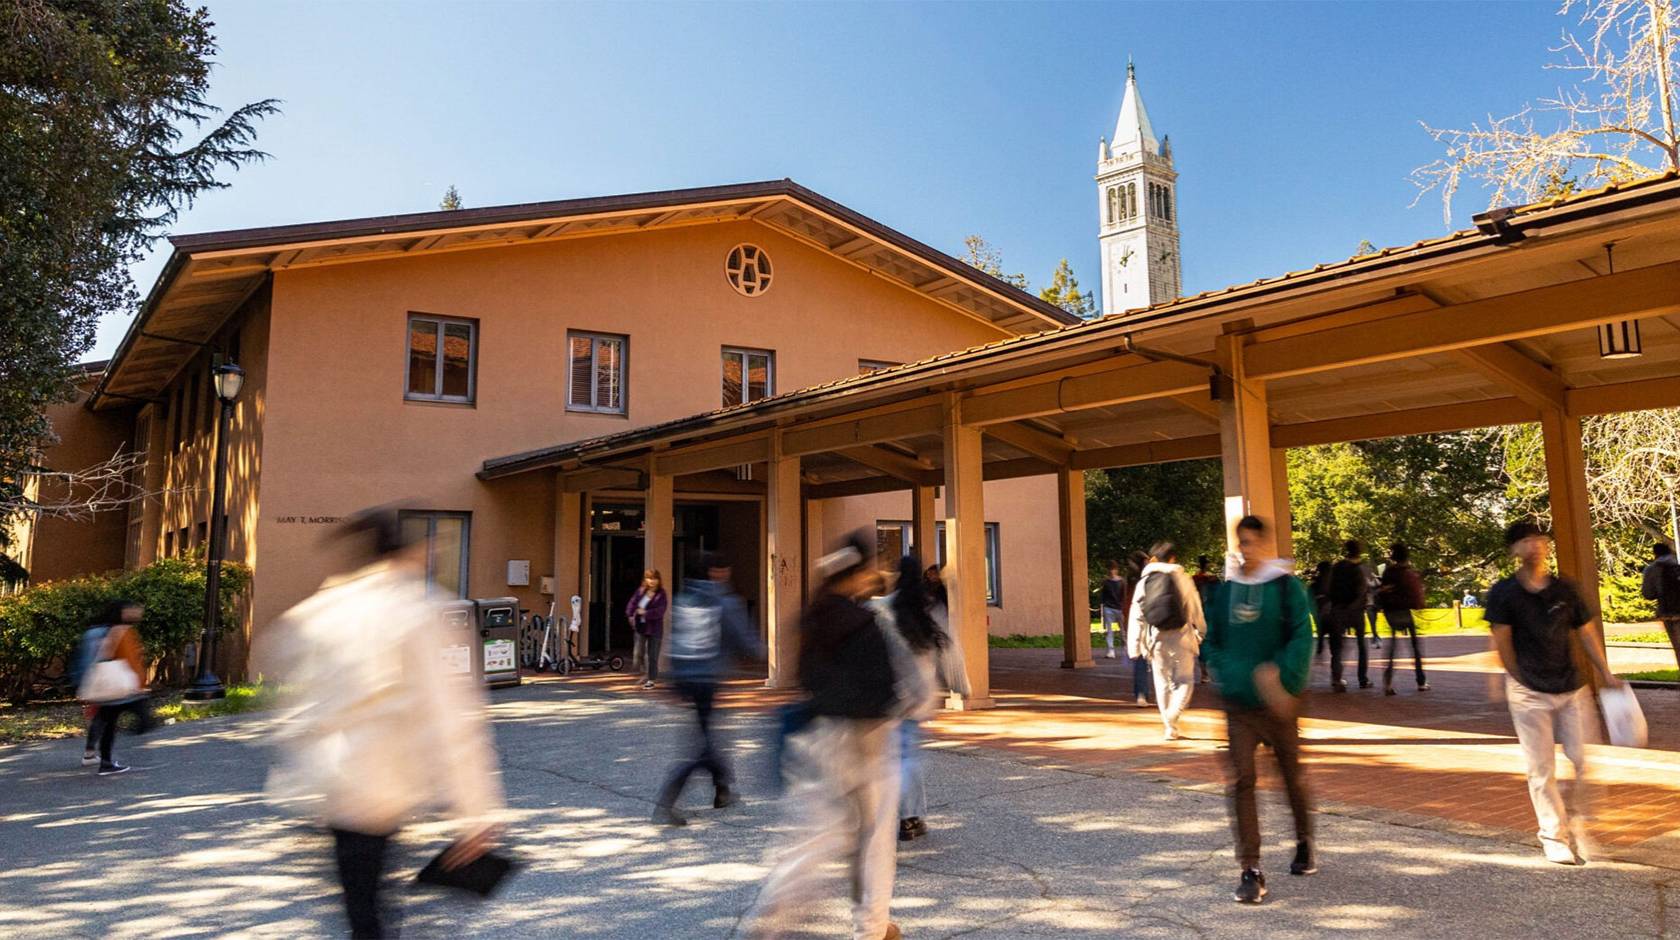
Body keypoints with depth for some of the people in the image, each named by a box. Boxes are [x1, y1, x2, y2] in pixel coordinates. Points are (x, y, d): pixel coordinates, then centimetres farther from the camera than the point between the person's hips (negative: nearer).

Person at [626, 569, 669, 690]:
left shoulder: (661, 595, -10)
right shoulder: (640, 591, 4)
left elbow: (659, 611, -20)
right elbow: (632, 603, 3)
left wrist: (645, 613, -22)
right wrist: (631, 614, -14)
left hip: (654, 629, -4)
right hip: (640, 626, 4)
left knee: (652, 655, 3)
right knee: (639, 653, 4)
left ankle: (651, 679, 15)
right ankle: (646, 673, 27)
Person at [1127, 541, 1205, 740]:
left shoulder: (1143, 582, 3)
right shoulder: (1181, 578, -3)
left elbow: (1136, 617, 1)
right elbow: (1195, 609, 1)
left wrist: (1134, 646, 4)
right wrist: (1200, 631, 17)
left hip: (1156, 638, 2)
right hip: (1180, 636, -2)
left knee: (1163, 683, 14)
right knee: (1185, 681, 7)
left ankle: (1169, 727, 16)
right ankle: (1172, 716, -17)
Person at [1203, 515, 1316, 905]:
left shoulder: (1286, 586, -6)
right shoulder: (1225, 590, 5)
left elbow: (1302, 638, -13)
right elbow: (1213, 640, 9)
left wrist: (1283, 680, -25)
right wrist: (1226, 675, -7)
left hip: (1278, 702, -2)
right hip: (1239, 702, 2)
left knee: (1292, 774, 16)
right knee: (1242, 781, -3)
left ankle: (1304, 842, 40)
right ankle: (1251, 870, 1)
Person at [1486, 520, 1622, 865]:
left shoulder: (1566, 588, 4)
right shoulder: (1503, 593, -6)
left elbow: (1586, 633, 10)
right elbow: (1502, 642, -4)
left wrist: (1605, 674, 5)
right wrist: (1521, 683, -2)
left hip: (1573, 688, 3)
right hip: (1529, 694, -3)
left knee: (1585, 761, 3)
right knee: (1541, 769, 2)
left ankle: (1577, 824, 24)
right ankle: (1553, 836, 15)